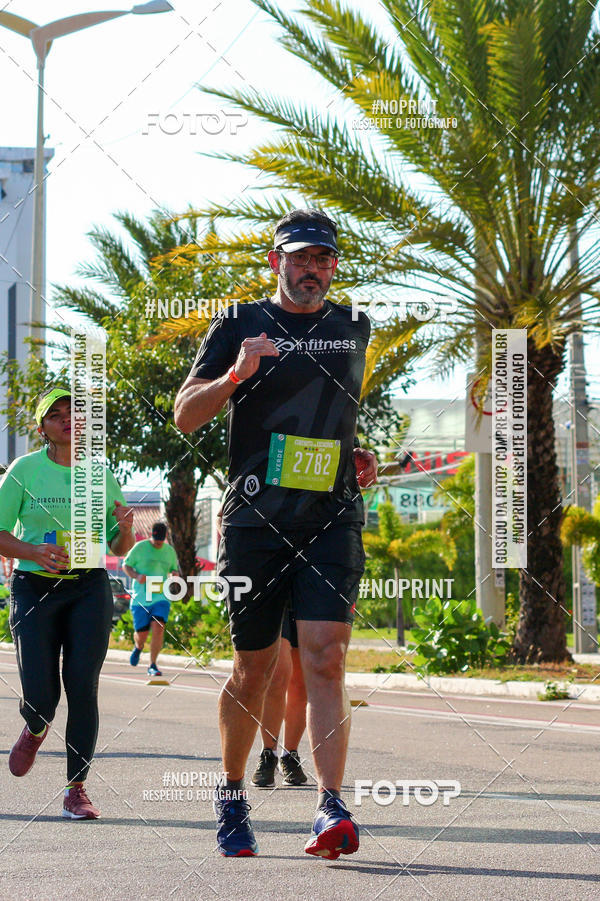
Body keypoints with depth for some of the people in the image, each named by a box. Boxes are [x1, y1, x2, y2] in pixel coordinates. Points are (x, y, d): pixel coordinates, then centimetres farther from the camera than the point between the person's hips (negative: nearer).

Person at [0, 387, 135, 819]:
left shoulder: (101, 475, 8)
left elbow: (119, 549, 15)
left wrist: (125, 529, -9)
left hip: (89, 589, 1)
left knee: (83, 687, -10)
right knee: (40, 696, -6)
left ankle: (77, 788, 0)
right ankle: (35, 731, 33)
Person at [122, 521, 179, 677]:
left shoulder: (170, 551, 11)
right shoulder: (140, 547, 0)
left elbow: (174, 569, 25)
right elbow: (125, 565, 7)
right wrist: (136, 576, -12)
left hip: (161, 597, 2)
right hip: (141, 598, -2)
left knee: (158, 628, -18)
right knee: (141, 634, 1)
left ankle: (153, 665, -10)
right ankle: (138, 648, 39)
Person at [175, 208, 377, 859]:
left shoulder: (352, 330, 15)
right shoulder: (240, 326, 4)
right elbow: (185, 415, -1)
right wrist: (235, 374, -18)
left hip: (333, 518, 2)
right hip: (255, 518, -1)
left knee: (325, 657, -15)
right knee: (253, 668, 5)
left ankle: (331, 808, -22)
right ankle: (232, 796, 25)